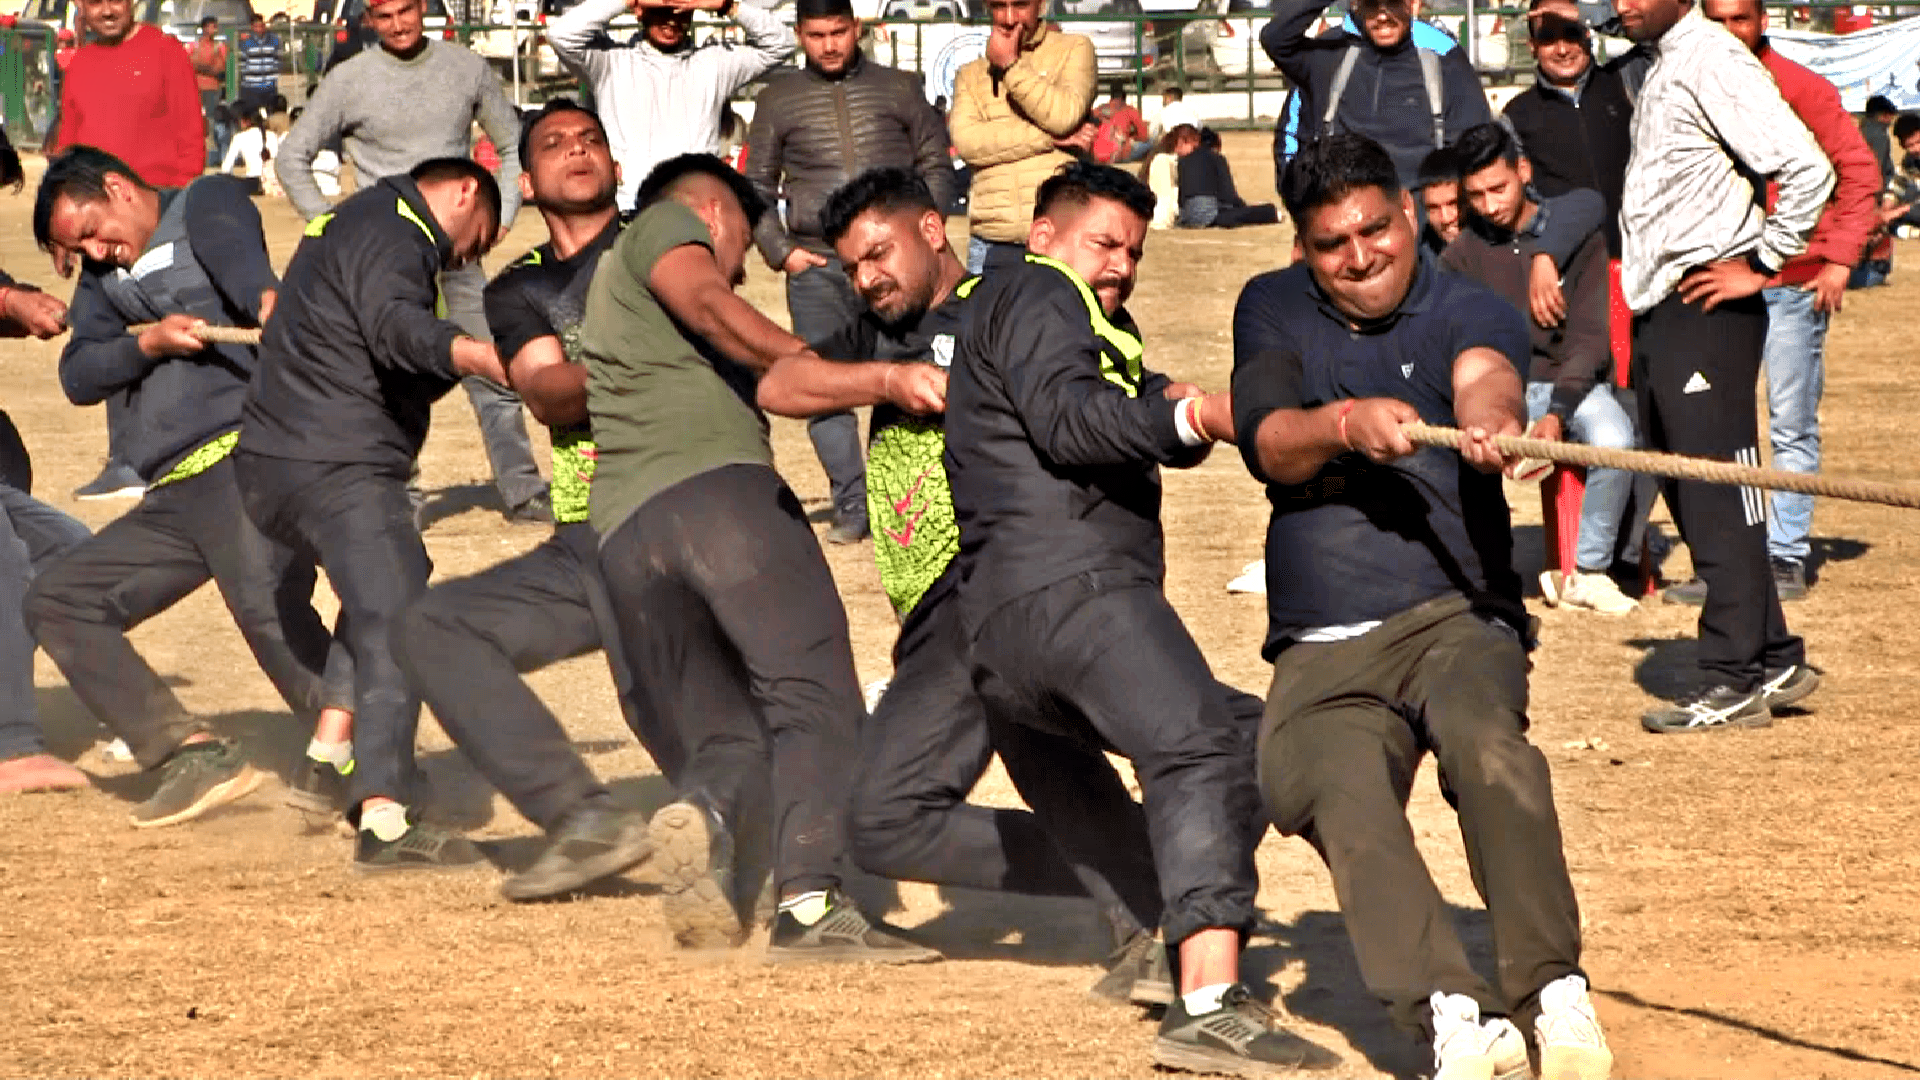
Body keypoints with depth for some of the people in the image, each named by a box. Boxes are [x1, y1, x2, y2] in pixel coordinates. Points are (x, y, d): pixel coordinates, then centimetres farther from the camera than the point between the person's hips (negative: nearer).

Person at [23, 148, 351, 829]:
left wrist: (268, 300, -42)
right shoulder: (105, 275, 24)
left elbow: (236, 255, -20)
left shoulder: (206, 203, 4)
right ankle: (196, 756, -6)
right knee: (57, 601, 5)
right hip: (172, 499, 9)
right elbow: (77, 378, 10)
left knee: (266, 603, -30)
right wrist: (149, 342, -9)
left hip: (243, 458, -9)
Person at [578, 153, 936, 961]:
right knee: (815, 698, -13)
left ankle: (707, 812, -26)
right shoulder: (667, 224, 18)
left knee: (725, 730, 8)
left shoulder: (604, 301, 40)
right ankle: (810, 901, -32)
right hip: (719, 486, -7)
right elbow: (708, 306, -3)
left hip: (623, 531, 7)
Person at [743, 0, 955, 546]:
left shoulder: (900, 89, 10)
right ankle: (851, 506, 1)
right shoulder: (778, 100, 11)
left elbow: (936, 167, 13)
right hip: (816, 266, 1)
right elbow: (756, 187, 14)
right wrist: (780, 251, 2)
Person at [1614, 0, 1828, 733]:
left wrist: (1760, 267, -15)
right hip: (1657, 312, 10)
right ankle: (1774, 661, 17)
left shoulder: (1712, 62, -13)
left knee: (1718, 502, -7)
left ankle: (1735, 681, -4)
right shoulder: (1660, 68, 16)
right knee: (1691, 499, 11)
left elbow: (1807, 170, -21)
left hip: (1705, 309, -10)